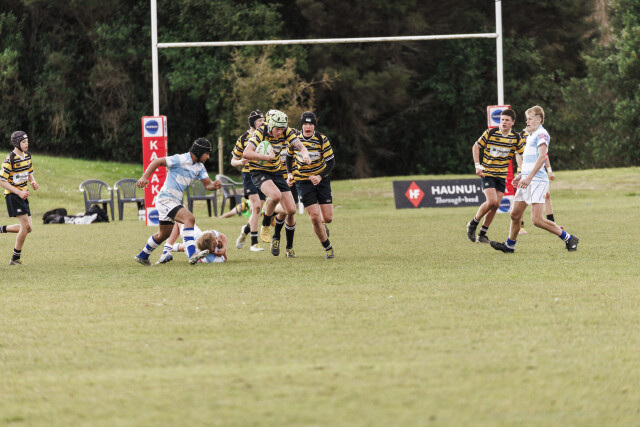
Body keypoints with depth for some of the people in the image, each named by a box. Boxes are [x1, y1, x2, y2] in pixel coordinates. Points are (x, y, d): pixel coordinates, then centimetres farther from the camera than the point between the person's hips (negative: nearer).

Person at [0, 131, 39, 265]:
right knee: (25, 226, -13)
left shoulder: (27, 155, 8)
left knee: (27, 228, 6)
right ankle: (15, 259, -2)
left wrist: (33, 181, 2)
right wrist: (18, 192, -21)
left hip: (23, 195, 8)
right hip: (12, 195, -8)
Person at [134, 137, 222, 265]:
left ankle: (142, 256, 41)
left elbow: (207, 185, 8)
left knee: (163, 234, 22)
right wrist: (145, 177, -25)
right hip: (165, 199, -10)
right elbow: (157, 162, -14)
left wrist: (214, 185, -16)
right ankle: (192, 254, -37)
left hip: (176, 202, 10)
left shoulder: (199, 167, 9)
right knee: (189, 218, -29)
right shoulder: (181, 160, -16)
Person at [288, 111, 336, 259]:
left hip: (321, 180, 0)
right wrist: (290, 173, 2)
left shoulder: (322, 139, -11)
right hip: (303, 182, 0)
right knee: (315, 218, -11)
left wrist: (320, 176, -23)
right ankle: (328, 248, 7)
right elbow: (289, 155, 15)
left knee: (328, 218, -4)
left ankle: (322, 226, 35)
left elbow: (331, 162, -10)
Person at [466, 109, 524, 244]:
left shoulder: (516, 138, 0)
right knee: (492, 201, -19)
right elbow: (476, 147, 1)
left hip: (502, 175, 4)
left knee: (496, 205, -1)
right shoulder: (490, 133, -9)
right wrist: (477, 165, -8)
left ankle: (482, 234, 11)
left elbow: (519, 154, 10)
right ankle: (473, 223, 4)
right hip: (487, 173, -4)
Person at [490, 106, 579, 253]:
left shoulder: (542, 134, -10)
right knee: (515, 215, 14)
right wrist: (520, 176, 26)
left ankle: (569, 239, -6)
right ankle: (509, 245, 29)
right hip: (527, 181, 10)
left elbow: (542, 156, -22)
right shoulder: (530, 136, 21)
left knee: (537, 219, -15)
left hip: (537, 180, -10)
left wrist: (529, 177, -26)